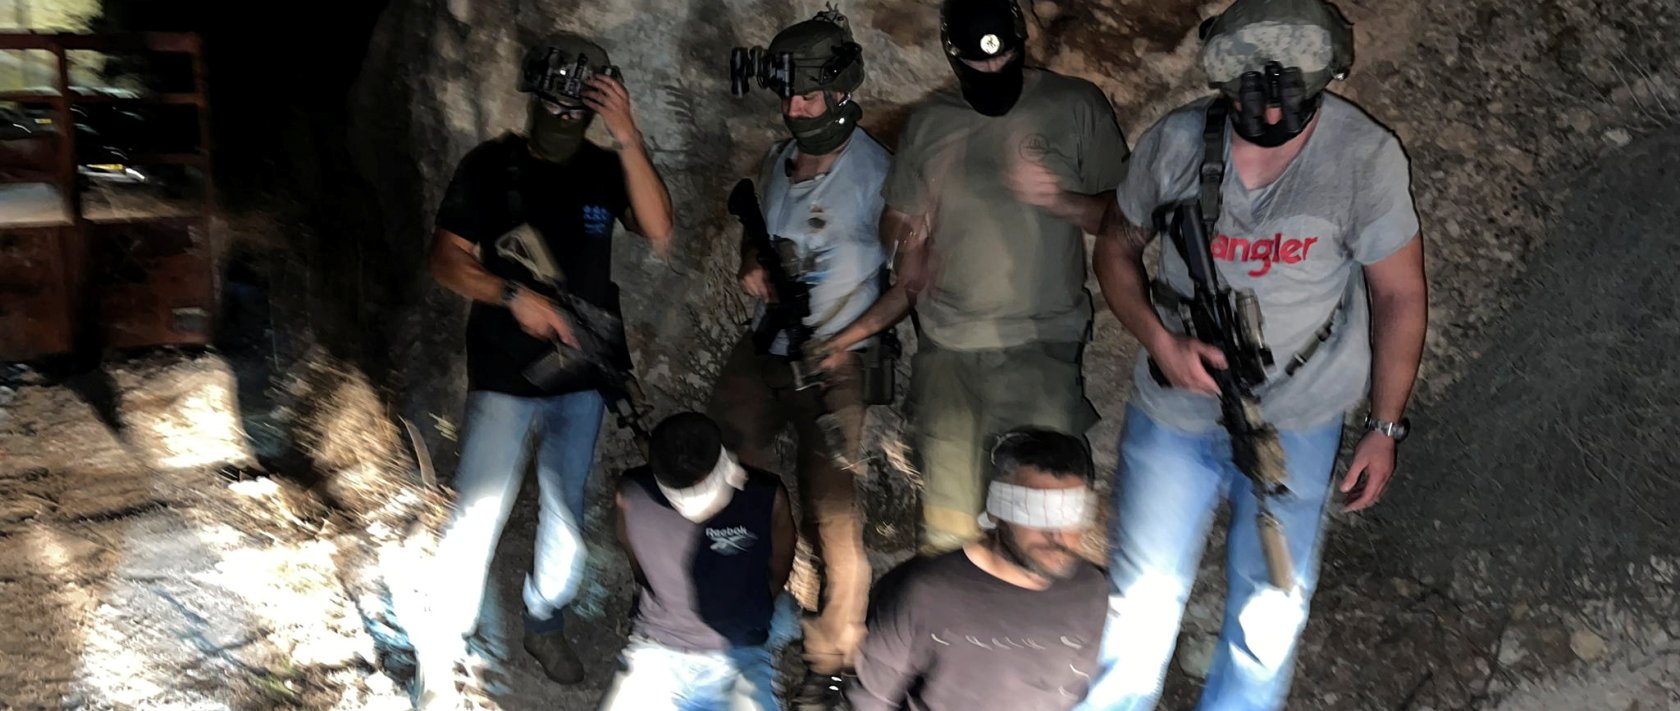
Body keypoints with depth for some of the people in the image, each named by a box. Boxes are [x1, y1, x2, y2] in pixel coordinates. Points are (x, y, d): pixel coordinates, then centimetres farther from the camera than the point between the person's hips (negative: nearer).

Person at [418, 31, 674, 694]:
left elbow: (659, 234, -17)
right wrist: (514, 296, -23)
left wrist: (628, 140, -25)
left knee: (565, 512, 15)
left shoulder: (604, 170, -2)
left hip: (582, 374, 3)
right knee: (476, 514, -3)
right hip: (504, 374, -3)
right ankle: (445, 640, 13)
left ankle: (544, 621, 34)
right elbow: (447, 259, -7)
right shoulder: (491, 165, -7)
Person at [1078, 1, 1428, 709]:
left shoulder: (1367, 157, -15)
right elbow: (1116, 247, 3)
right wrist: (1160, 340, -13)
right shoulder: (1178, 141, -11)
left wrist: (1385, 427, -2)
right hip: (1173, 411, 1)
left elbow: (1400, 295, -4)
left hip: (1297, 424, 0)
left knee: (1269, 622, 12)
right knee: (1138, 602, 10)